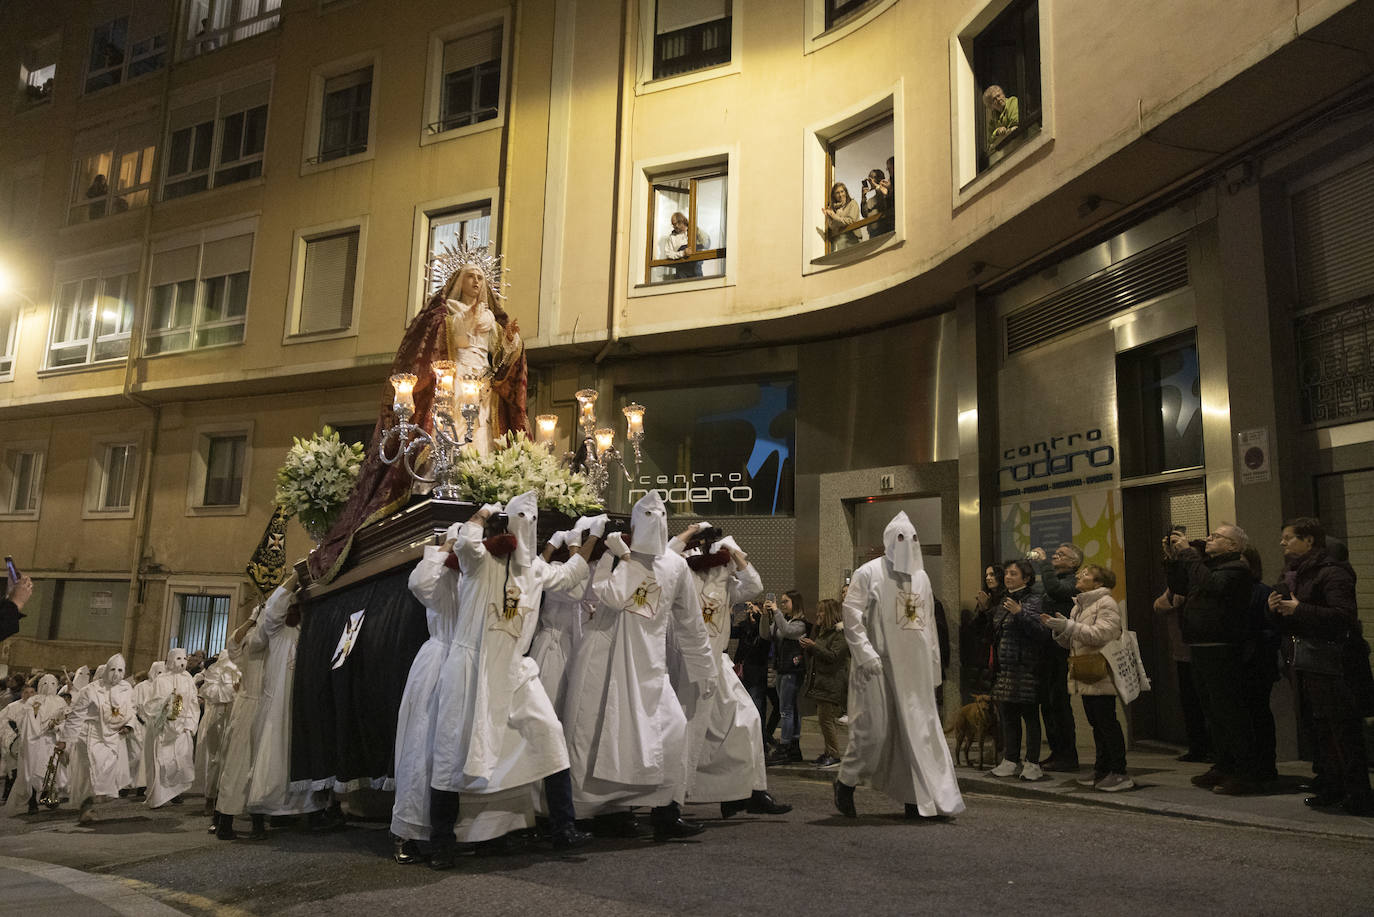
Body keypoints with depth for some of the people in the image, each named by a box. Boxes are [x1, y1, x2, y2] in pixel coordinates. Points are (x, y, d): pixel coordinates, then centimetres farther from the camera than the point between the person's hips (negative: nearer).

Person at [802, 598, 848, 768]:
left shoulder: (840, 633, -11)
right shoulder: (821, 631, 19)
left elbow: (833, 656, -20)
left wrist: (813, 646, -18)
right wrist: (807, 648, 8)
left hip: (832, 684, -9)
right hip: (820, 682, 9)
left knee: (826, 717, -10)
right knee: (823, 717, 10)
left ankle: (835, 755, -3)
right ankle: (829, 752, 17)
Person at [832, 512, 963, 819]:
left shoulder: (921, 577, 14)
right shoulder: (869, 573, -4)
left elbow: (928, 622, 18)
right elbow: (851, 613, -10)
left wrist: (934, 663, 16)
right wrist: (865, 653, -19)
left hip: (914, 667, 6)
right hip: (879, 666, -6)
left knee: (918, 728, 4)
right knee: (873, 728, -4)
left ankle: (917, 798, 13)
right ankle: (845, 782, 18)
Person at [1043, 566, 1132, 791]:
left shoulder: (1106, 604, -7)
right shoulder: (1078, 606, 20)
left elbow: (1102, 634, -21)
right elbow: (1070, 643, 20)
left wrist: (1069, 626, -20)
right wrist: (1058, 629, 1)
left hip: (1101, 675, -9)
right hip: (1085, 677, 9)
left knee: (1107, 722, -7)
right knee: (1096, 722, 12)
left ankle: (1119, 773, -1)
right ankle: (1102, 770, 18)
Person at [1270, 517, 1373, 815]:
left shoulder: (1332, 573, -11)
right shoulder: (1294, 576, 16)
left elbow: (1345, 615, -23)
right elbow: (1286, 624, 21)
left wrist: (1299, 609, -23)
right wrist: (1275, 609, 0)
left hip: (1333, 666, -9)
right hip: (1306, 667, 9)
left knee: (1345, 734, -5)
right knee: (1319, 730, 12)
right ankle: (1329, 788, 20)